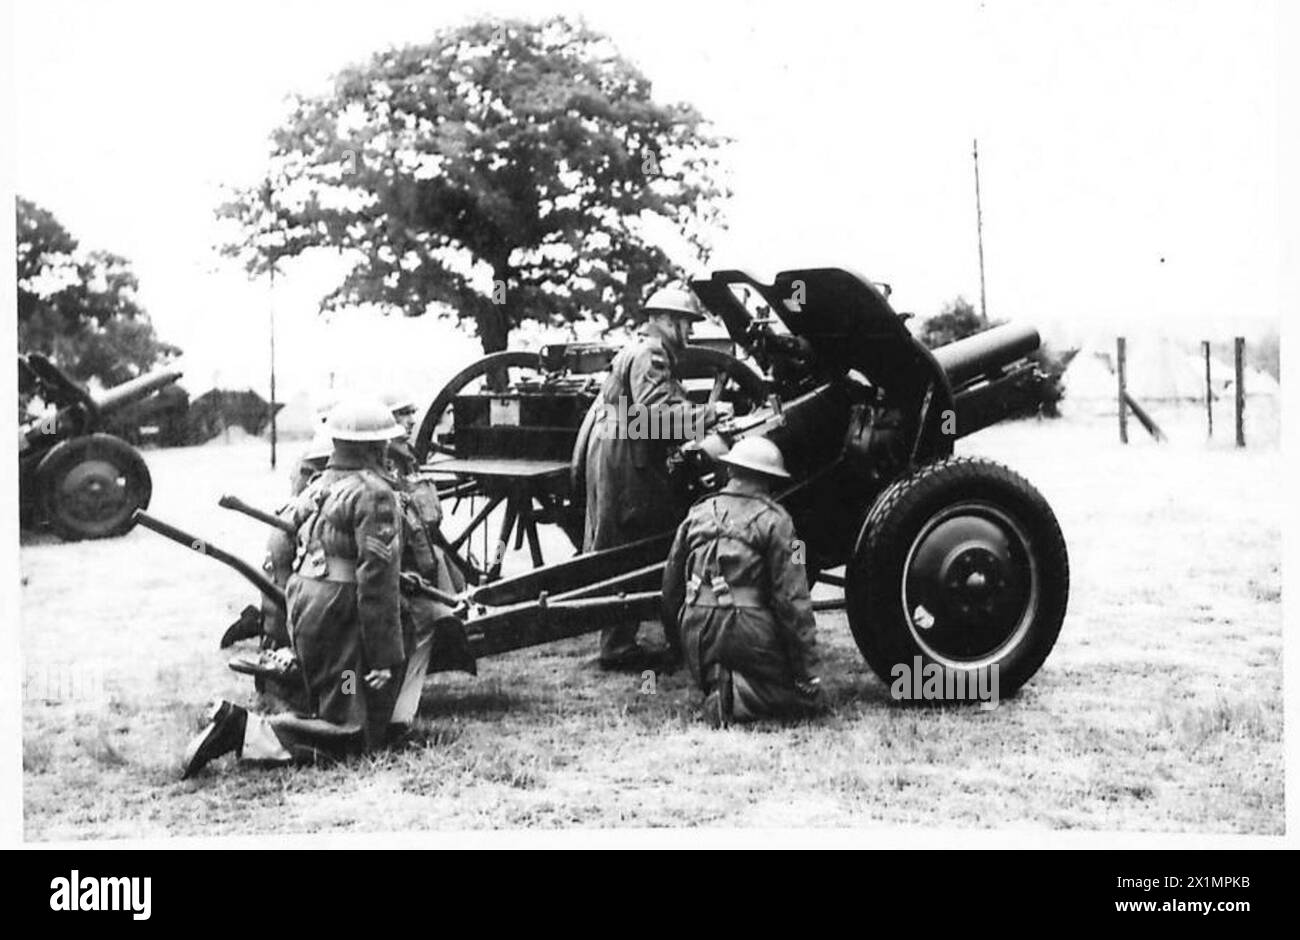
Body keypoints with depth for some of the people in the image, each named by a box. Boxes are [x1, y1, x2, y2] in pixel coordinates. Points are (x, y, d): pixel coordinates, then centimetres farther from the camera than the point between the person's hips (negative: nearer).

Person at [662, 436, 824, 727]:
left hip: (697, 635, 5)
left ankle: (715, 685, -5)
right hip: (748, 633, -5)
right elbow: (793, 598, -8)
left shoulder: (698, 513, 12)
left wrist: (678, 634, 30)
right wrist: (807, 672, -4)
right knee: (806, 699, 8)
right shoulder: (773, 519, -3)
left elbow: (671, 586, 16)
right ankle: (737, 697, -17)